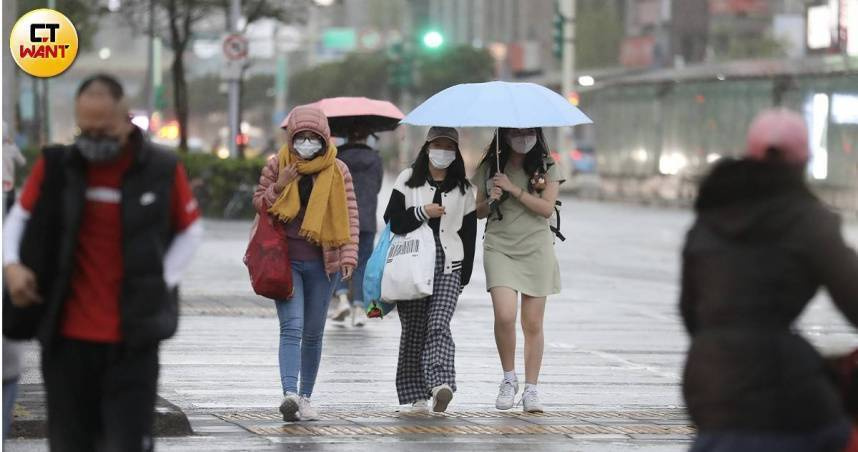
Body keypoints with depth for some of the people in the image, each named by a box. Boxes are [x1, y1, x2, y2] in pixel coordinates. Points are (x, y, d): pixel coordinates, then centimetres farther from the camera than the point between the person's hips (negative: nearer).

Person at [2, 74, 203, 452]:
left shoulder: (163, 169, -4)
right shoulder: (56, 166, -1)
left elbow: (190, 232, 10)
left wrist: (161, 283, -2)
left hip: (132, 339, -2)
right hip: (67, 336, 2)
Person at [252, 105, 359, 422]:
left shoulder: (338, 170, 3)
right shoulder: (277, 165, 3)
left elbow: (350, 215, 3)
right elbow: (259, 204, 8)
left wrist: (349, 256, -8)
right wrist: (278, 187, -12)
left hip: (322, 263, 1)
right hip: (284, 261, -1)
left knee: (313, 334, 8)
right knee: (291, 327, -15)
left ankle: (305, 398, 17)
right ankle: (289, 394, -27)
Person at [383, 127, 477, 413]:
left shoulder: (463, 189, 12)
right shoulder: (408, 180, 9)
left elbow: (468, 235, 11)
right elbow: (391, 221, 2)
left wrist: (464, 277, 7)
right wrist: (421, 212, -12)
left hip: (448, 266, 0)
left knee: (438, 325, -17)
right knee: (413, 330, 1)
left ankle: (441, 384, -33)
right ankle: (415, 395, 7)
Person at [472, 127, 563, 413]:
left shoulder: (546, 168, 5)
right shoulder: (489, 168, 8)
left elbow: (547, 208, -7)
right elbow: (478, 211, 12)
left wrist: (514, 189, -13)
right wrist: (491, 201, -9)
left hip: (536, 250, 0)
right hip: (499, 248, 0)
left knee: (533, 323, 2)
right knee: (505, 315, -18)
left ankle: (531, 389, 10)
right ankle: (509, 379, 2)